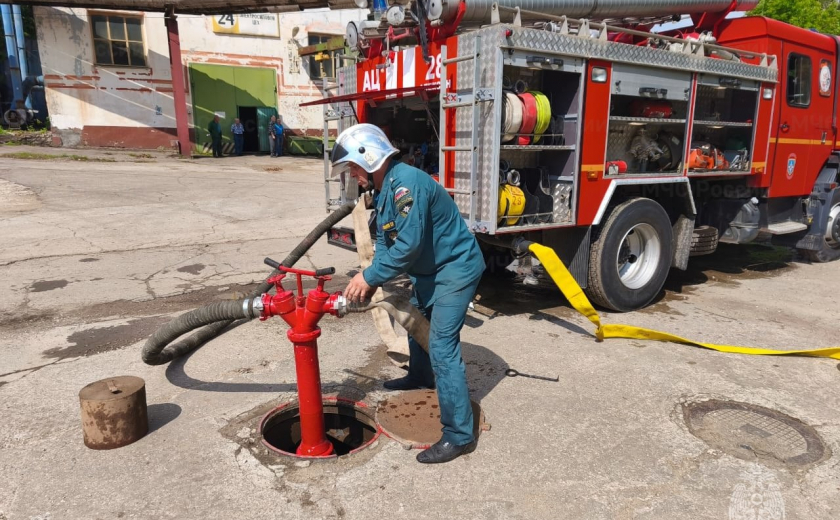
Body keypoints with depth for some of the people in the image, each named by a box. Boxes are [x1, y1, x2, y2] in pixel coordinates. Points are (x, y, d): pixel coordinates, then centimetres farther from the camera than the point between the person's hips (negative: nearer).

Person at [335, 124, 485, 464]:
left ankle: (459, 435, -7)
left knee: (442, 347, -14)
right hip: (430, 269, 11)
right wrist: (370, 279, -8)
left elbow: (408, 246, -31)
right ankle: (421, 376, 54)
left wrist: (369, 277, -21)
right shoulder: (385, 190, 7)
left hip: (456, 268, -11)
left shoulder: (406, 183, -26)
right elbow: (384, 242, 7)